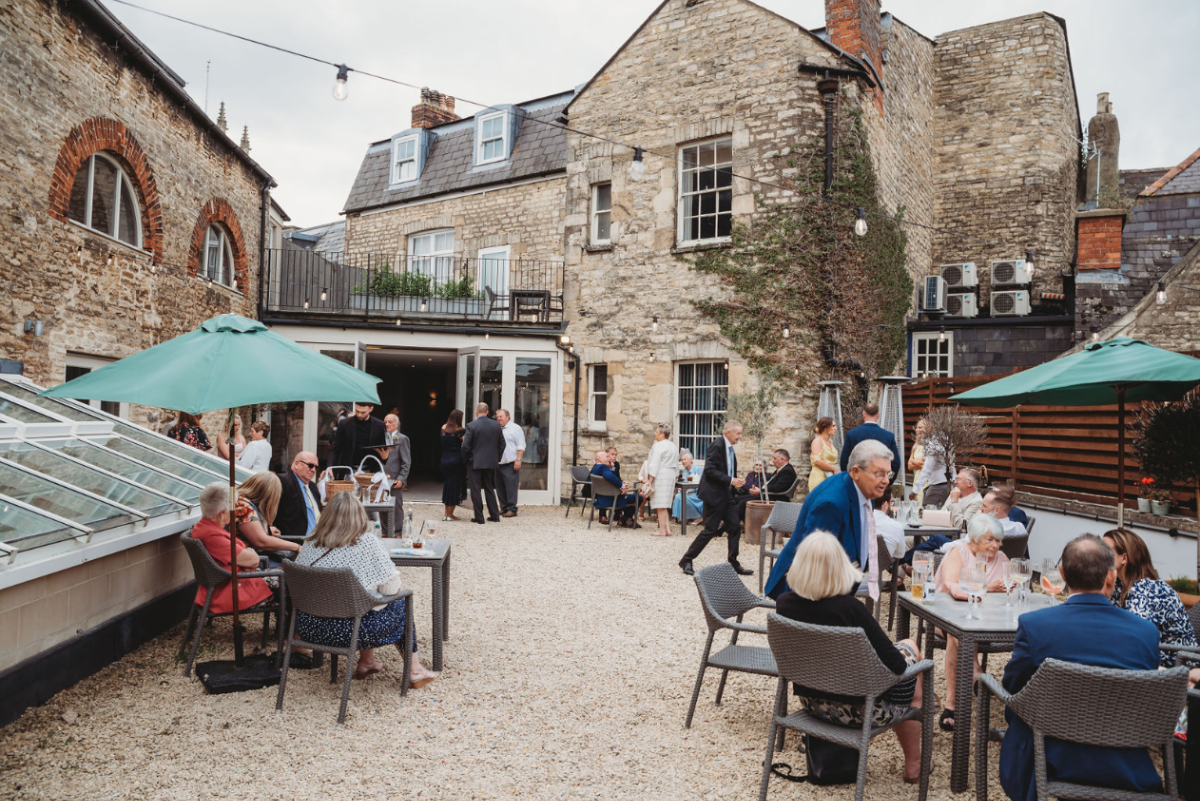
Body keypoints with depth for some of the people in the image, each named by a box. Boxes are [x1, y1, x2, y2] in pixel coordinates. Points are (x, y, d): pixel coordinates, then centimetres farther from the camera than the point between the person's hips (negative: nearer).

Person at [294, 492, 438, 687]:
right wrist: (398, 585, 12)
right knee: (399, 603, 21)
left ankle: (367, 662, 36)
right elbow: (391, 587, -10)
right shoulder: (368, 544, -14)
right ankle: (415, 670, 26)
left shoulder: (309, 544, -1)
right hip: (351, 630, -5)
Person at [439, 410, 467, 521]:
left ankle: (446, 513, 21)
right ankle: (450, 514, 7)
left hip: (445, 460, 5)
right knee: (455, 486, 4)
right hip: (457, 460, -5)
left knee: (447, 485, 17)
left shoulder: (443, 428, 3)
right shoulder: (460, 431, -11)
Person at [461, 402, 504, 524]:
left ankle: (479, 517, 6)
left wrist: (466, 460, 3)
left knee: (476, 490, 4)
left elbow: (466, 446, -13)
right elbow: (502, 445, 6)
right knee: (489, 488, 16)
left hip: (475, 463, -4)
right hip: (491, 463, 4)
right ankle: (495, 515, 17)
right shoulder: (496, 425, 1)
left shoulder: (472, 426, -12)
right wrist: (496, 458, 17)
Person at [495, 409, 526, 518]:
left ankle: (512, 509, -4)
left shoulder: (515, 428, -2)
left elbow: (521, 446, -8)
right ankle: (504, 508, 17)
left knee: (511, 487, -8)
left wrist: (518, 460, -15)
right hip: (498, 464, 7)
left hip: (511, 464, -7)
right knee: (500, 487, 8)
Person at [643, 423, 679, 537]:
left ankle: (662, 530, -5)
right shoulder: (674, 447, 16)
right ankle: (667, 529, 12)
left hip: (660, 476, -9)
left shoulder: (658, 446, -10)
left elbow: (655, 464, -14)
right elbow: (676, 465, 18)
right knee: (665, 504, 14)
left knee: (660, 505, -6)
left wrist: (650, 480, -13)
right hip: (671, 476, 9)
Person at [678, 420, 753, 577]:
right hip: (714, 495, -9)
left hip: (726, 495, 9)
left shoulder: (729, 448, 13)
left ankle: (733, 564, 17)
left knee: (735, 527, 7)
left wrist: (736, 482, 3)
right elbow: (709, 470, -23)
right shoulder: (717, 445, -16)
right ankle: (686, 561, 7)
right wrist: (730, 480, -23)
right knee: (710, 530, -4)